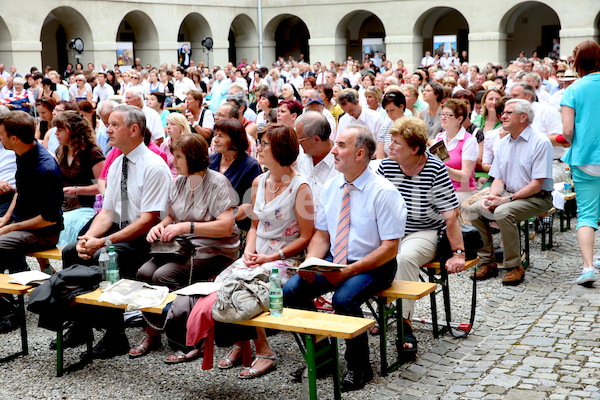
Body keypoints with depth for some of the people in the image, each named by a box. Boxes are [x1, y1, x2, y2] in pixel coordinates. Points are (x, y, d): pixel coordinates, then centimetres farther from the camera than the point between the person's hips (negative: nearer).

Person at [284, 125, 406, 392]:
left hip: (373, 267, -6)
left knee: (344, 299, -33)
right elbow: (322, 234, 11)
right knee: (290, 291, -15)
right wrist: (310, 263, -10)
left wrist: (351, 270, -24)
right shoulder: (331, 187, 5)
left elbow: (390, 248, -15)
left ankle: (359, 368, -8)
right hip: (335, 262, 6)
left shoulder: (383, 192, -14)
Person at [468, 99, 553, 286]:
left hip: (537, 198, -7)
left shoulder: (540, 143, -12)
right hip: (509, 195, 7)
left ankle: (514, 267, -19)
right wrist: (491, 197, -10)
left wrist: (508, 199, -22)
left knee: (503, 212, -33)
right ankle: (487, 262, -4)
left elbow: (537, 184, -17)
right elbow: (498, 179, 11)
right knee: (475, 209, -13)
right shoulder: (503, 143, 11)